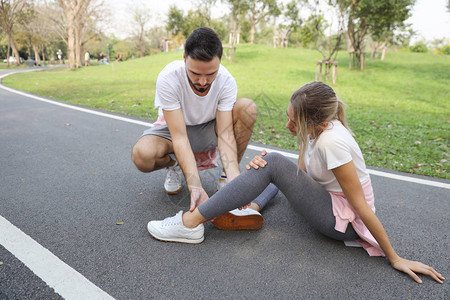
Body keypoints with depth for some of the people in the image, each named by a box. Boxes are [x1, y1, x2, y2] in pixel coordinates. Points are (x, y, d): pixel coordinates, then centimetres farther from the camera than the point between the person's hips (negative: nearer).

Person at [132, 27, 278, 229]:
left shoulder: (227, 81, -23)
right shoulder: (168, 78, -30)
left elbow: (225, 133, -26)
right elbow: (179, 137, -34)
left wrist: (235, 178, -41)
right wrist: (195, 187, -43)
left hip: (208, 129, 2)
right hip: (174, 128, -1)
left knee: (247, 108, -27)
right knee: (142, 155, -36)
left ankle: (226, 178, -11)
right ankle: (174, 165, 3)